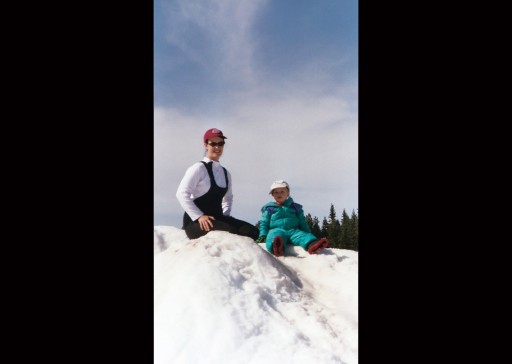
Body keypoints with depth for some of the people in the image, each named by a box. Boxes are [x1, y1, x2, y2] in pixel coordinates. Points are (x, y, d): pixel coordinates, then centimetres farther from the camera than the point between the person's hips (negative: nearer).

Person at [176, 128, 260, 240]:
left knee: (253, 231, -14)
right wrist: (199, 216, -20)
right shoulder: (199, 168, -7)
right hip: (195, 221, -7)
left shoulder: (225, 173, 14)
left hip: (217, 218, 7)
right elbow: (182, 194, -14)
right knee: (231, 231, -31)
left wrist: (226, 216, 10)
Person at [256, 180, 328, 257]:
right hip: (276, 230, -3)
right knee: (276, 234, -39)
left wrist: (308, 233, 12)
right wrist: (263, 235, 0)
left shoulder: (295, 207, 25)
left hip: (294, 231, 3)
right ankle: (277, 248, -73)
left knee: (302, 235, -30)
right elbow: (264, 223, 16)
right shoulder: (268, 208, 20)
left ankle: (312, 245, -62)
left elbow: (302, 223, 26)